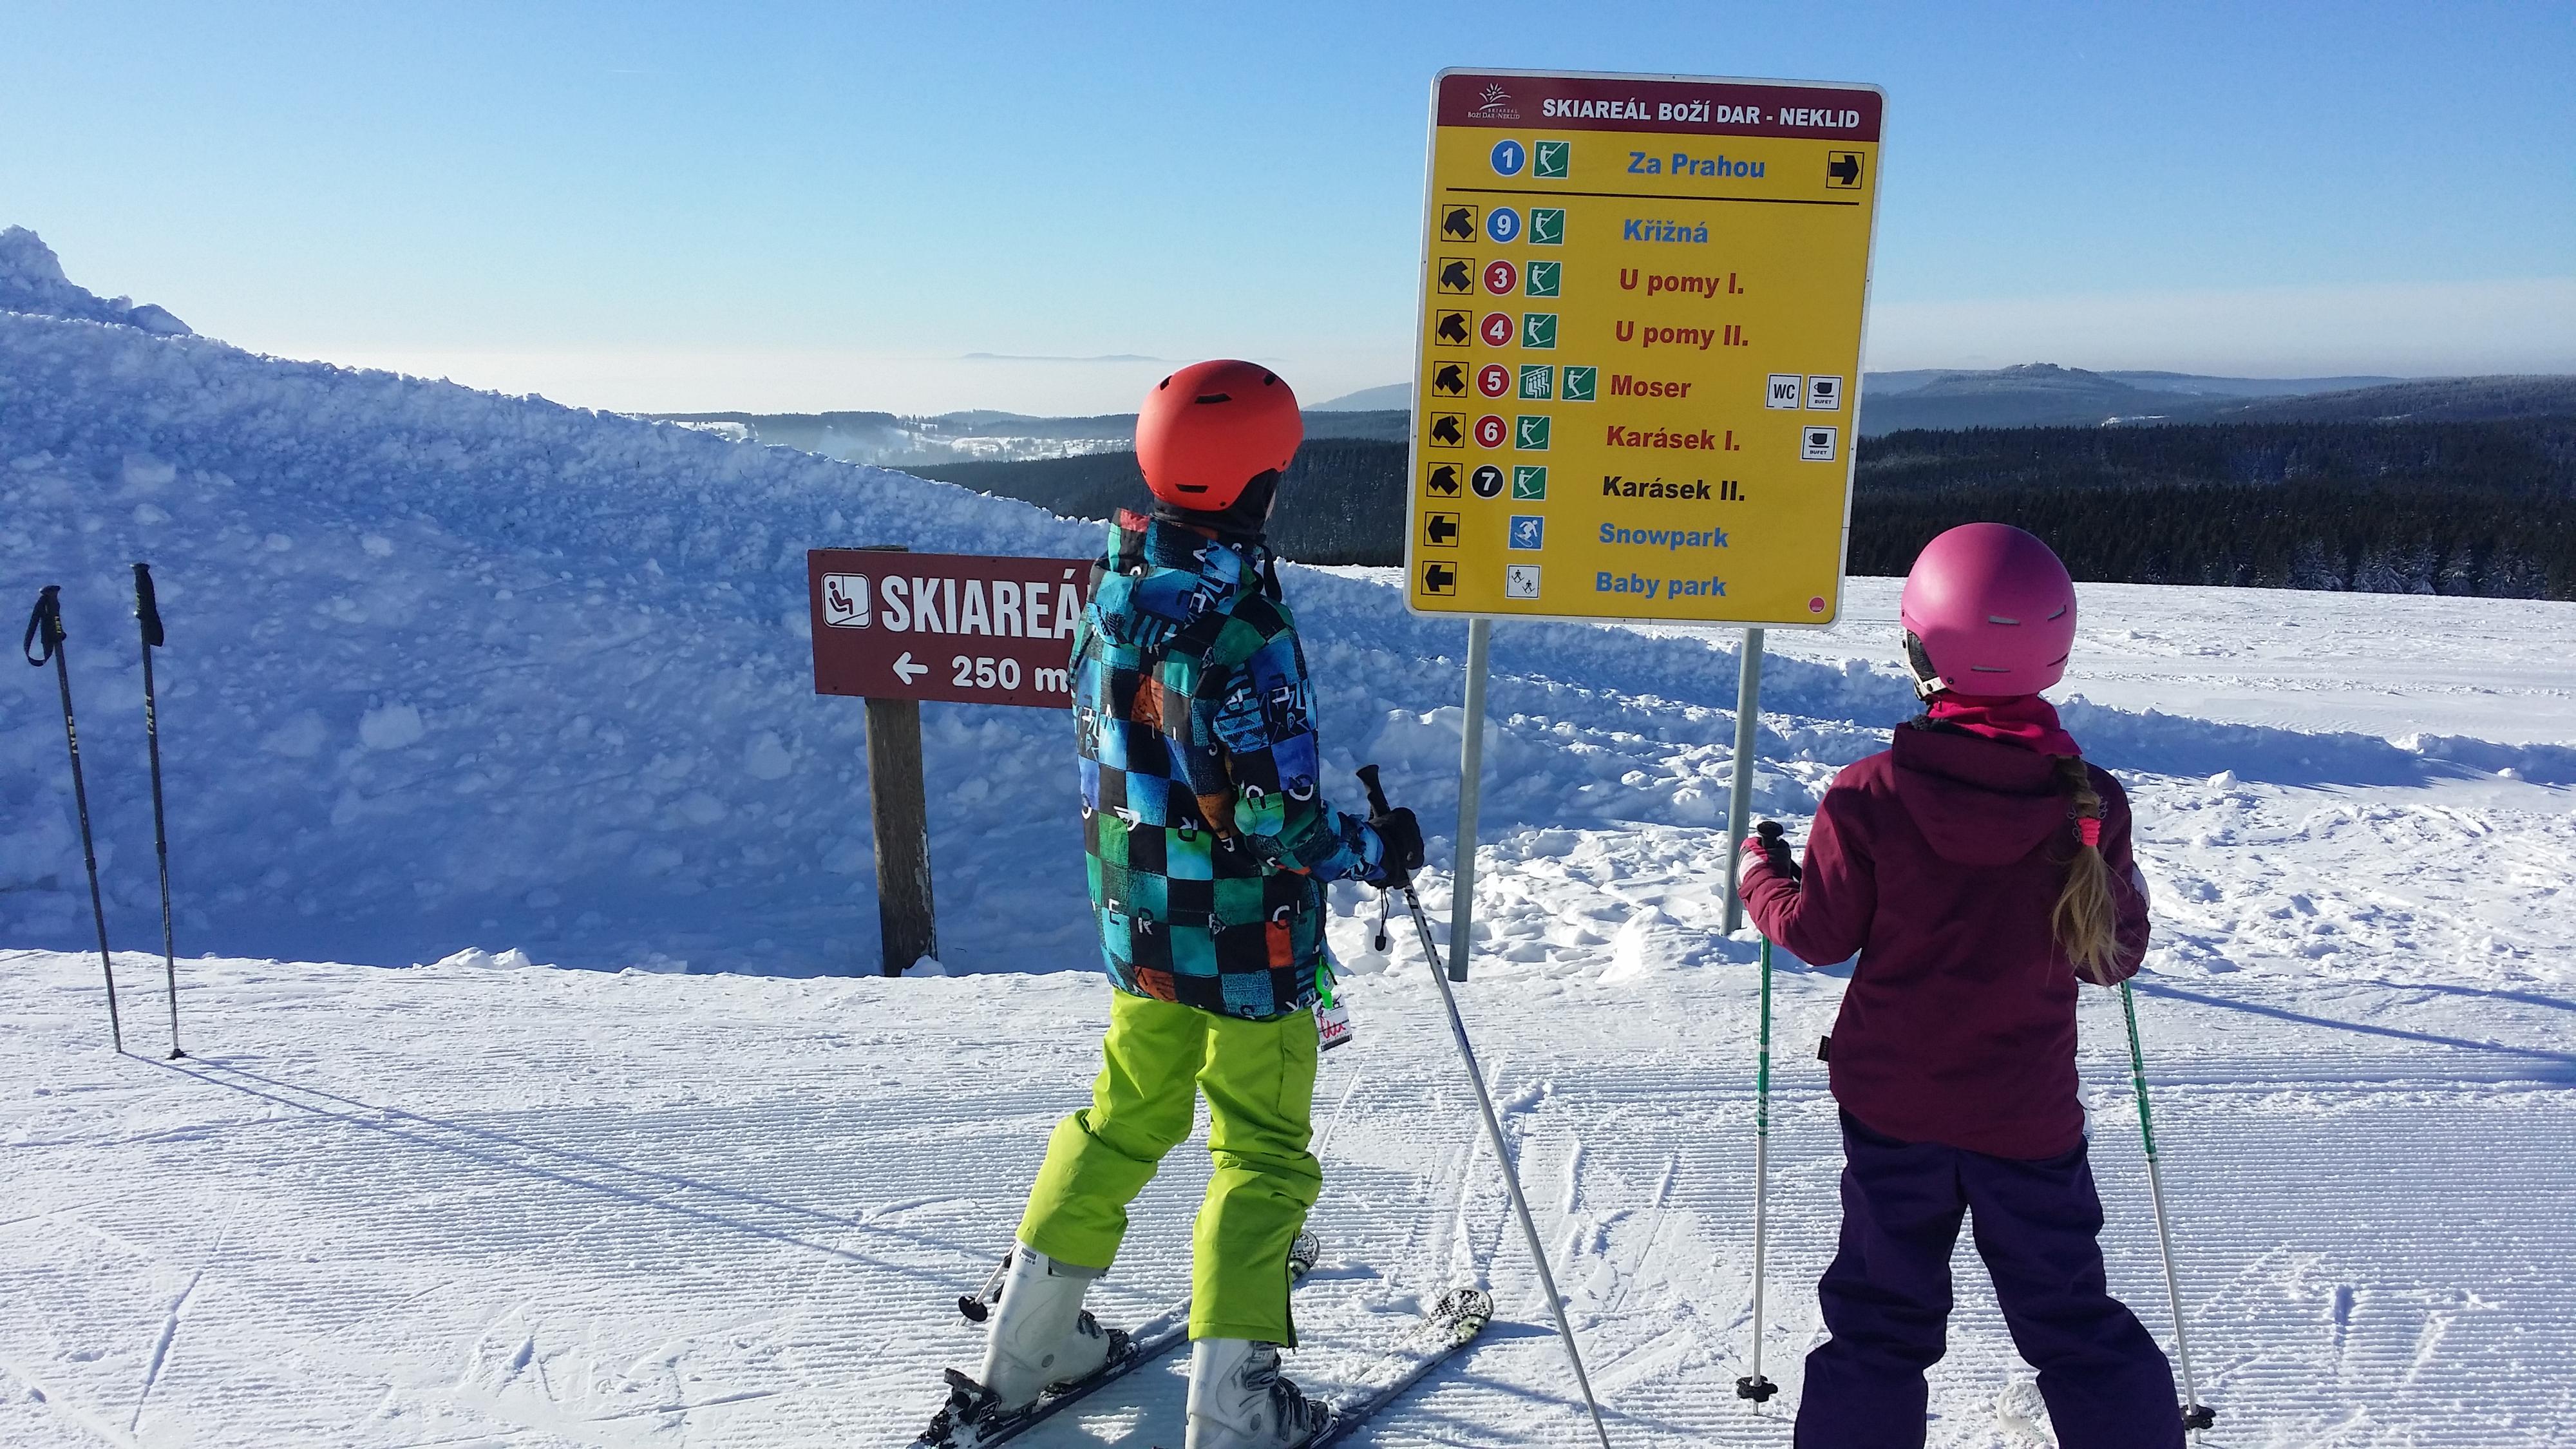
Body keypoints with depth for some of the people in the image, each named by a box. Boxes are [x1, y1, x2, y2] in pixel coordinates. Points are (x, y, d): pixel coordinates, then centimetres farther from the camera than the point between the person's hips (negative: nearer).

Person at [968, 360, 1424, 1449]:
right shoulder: (1240, 631, -26)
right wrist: (1377, 851, -7)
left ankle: (1027, 1345, 33)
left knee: (1126, 1118, 23)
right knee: (1263, 1155, 10)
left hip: (1137, 924, 7)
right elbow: (1282, 824, -24)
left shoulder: (1112, 594, -2)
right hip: (1245, 943, -7)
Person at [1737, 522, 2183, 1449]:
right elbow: (2111, 957, 1)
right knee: (2071, 1319, 19)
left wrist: (1761, 873, 12)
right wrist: (2123, 889, 22)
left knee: (1881, 1313, 14)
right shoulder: (2092, 804, -10)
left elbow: (1820, 933, -7)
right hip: (2031, 1114, 1)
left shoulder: (1871, 796, -16)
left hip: (1892, 1102, -1)